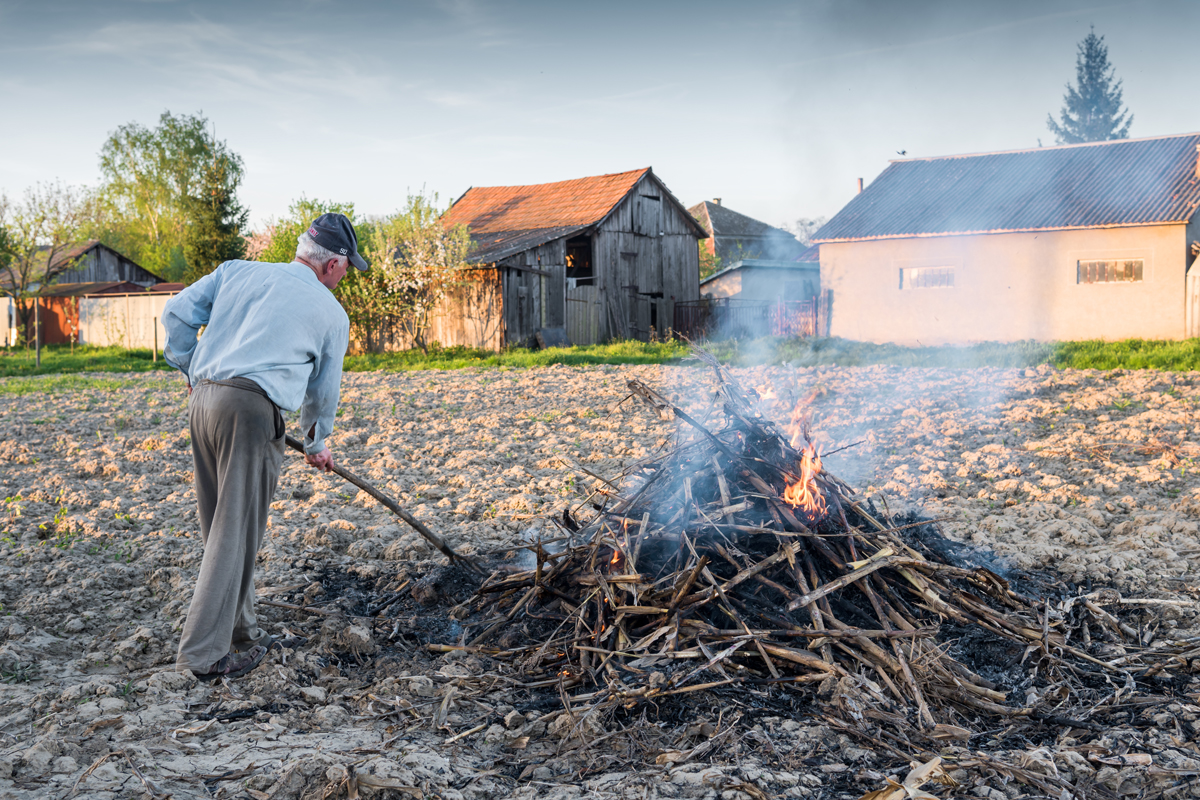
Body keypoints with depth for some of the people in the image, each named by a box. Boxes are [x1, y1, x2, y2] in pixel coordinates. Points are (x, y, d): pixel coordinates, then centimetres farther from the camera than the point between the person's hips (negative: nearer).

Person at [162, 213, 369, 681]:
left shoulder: (236, 272, 17)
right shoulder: (331, 313, 8)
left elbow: (178, 314, 13)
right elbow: (323, 391, 18)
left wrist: (190, 369, 26)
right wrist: (316, 444, 33)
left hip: (202, 399, 6)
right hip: (251, 409, -6)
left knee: (222, 524, 15)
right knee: (236, 532, -1)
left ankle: (240, 633, 27)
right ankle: (204, 653, 0)